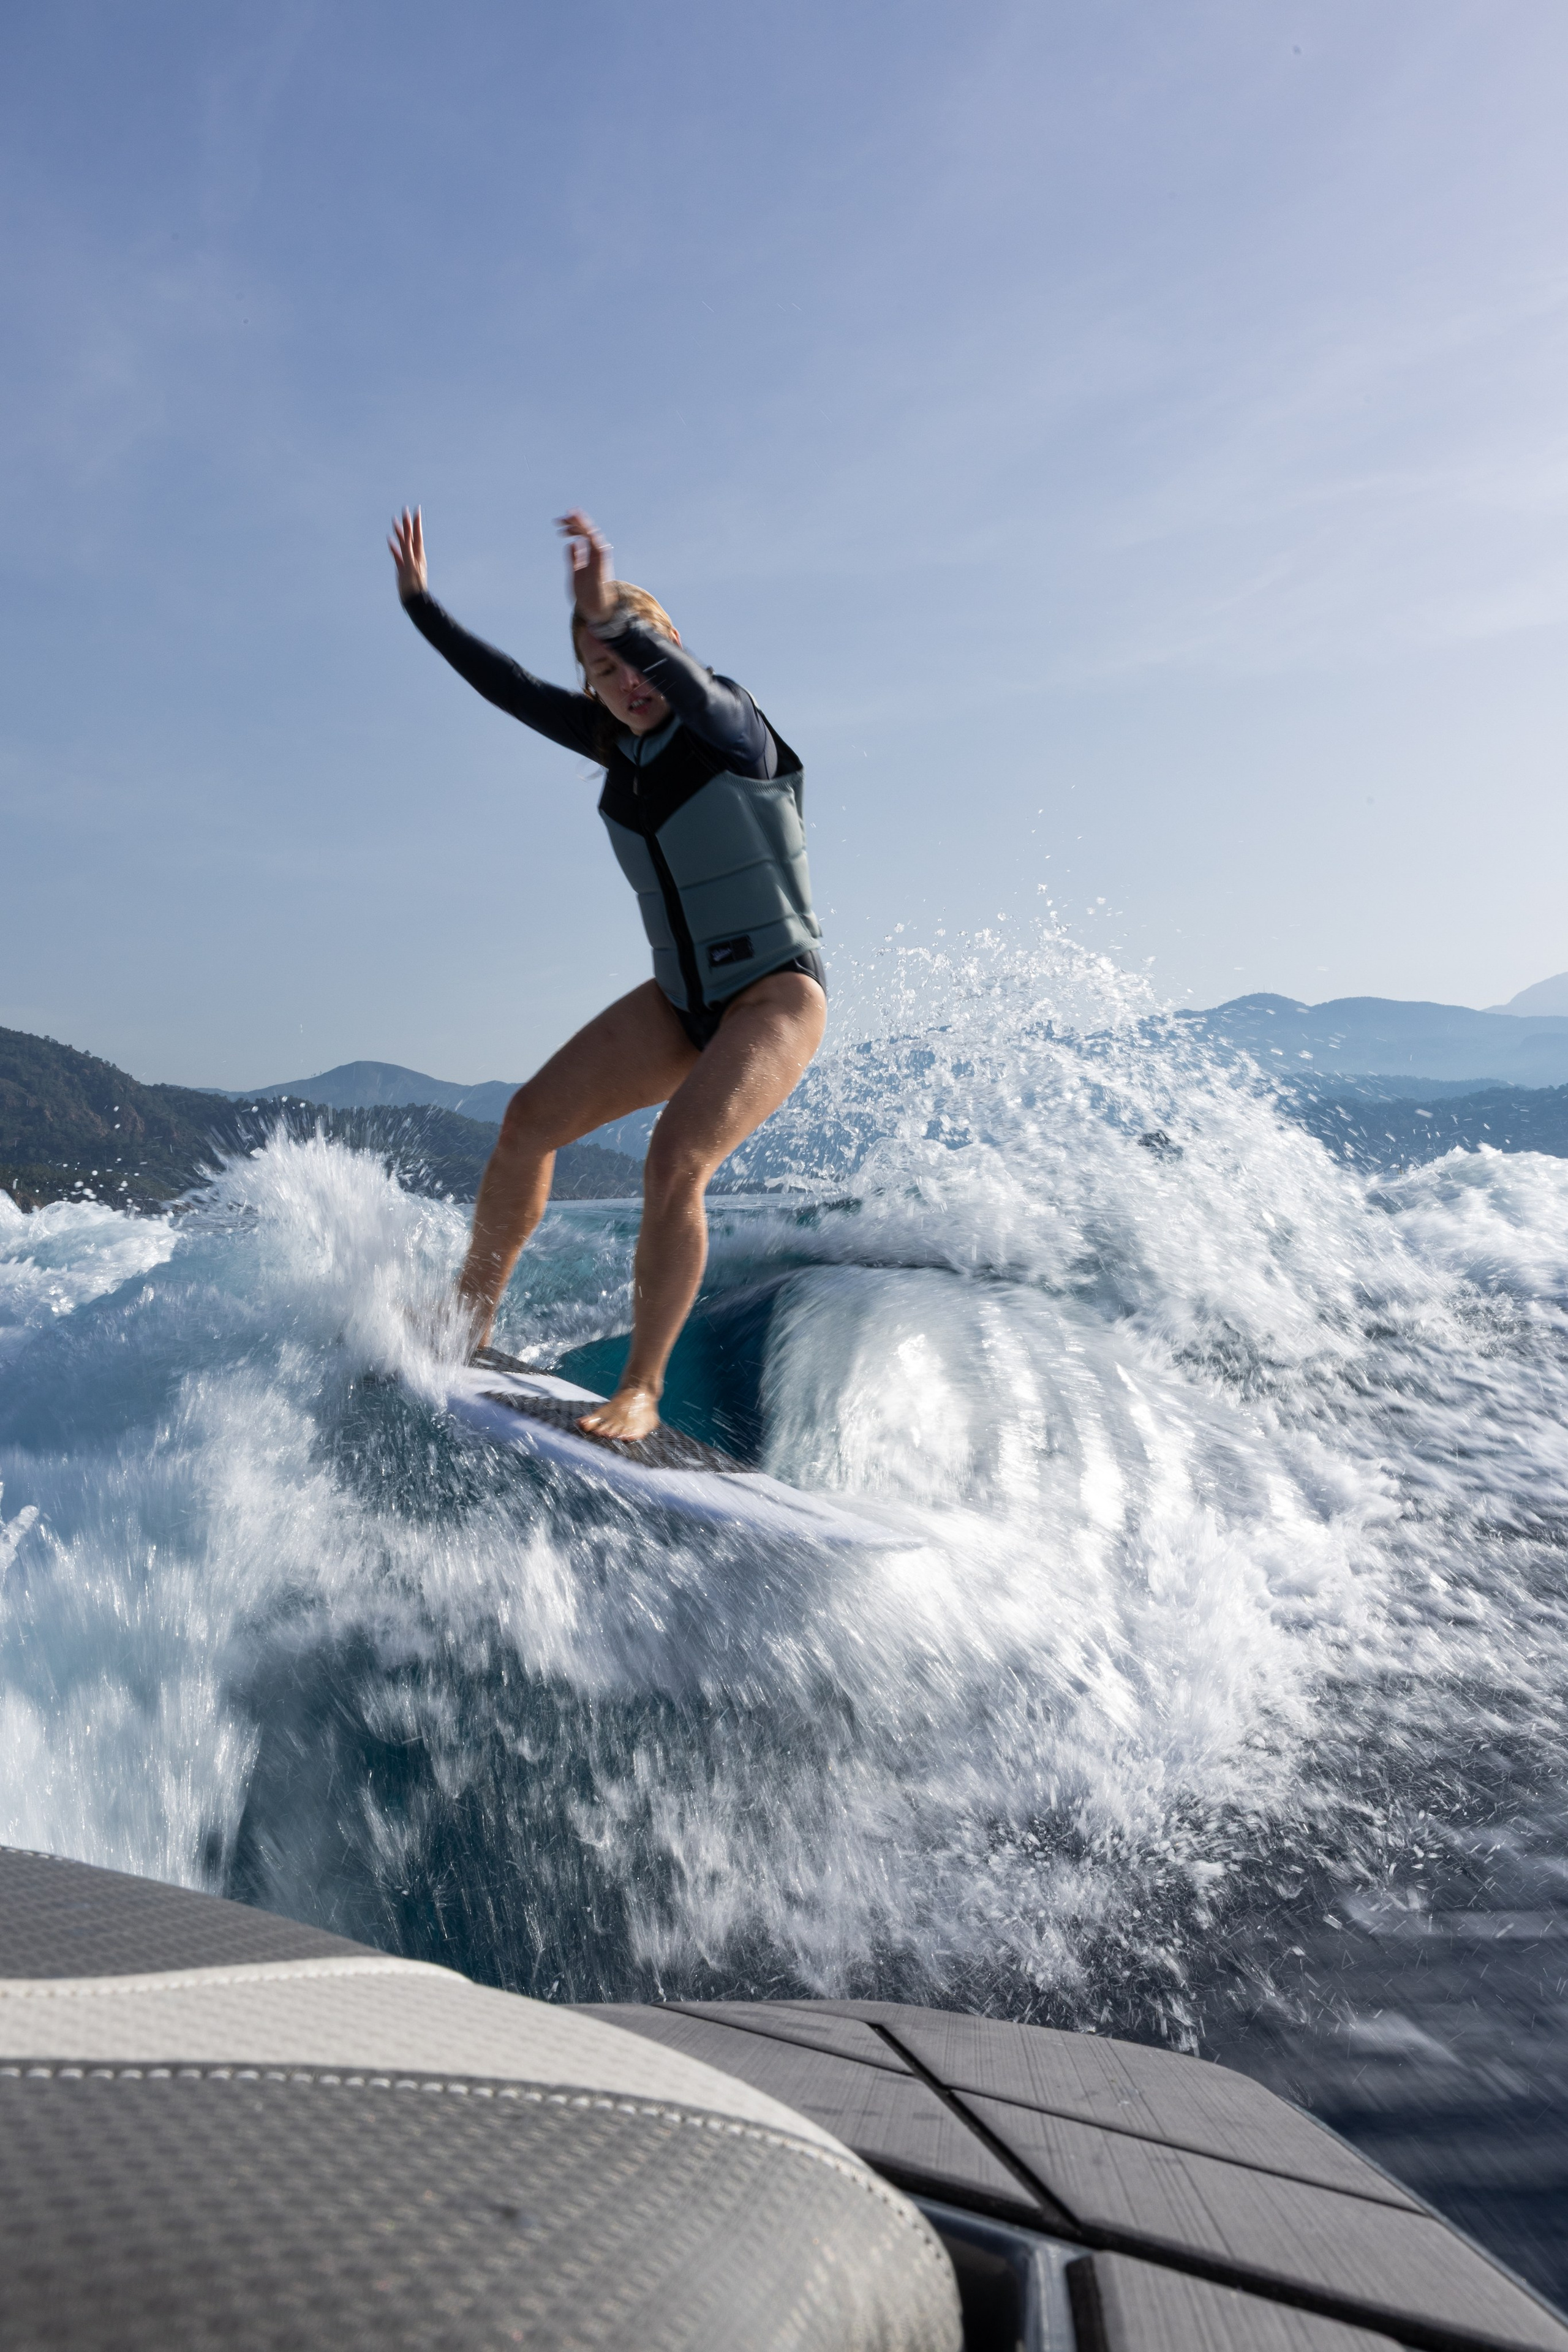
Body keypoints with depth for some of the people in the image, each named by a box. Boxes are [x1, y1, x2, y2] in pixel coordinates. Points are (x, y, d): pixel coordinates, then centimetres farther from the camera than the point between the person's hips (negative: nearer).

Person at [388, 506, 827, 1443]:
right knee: (530, 1120, -4)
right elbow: (508, 686, 15)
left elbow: (683, 681, -35)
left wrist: (612, 615, -53)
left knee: (675, 1162, -27)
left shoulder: (730, 719, -12)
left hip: (779, 992, -7)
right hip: (682, 998, 7)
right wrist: (421, 602, 17)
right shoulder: (618, 741, 7)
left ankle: (642, 1392, -16)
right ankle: (468, 1321, 10)